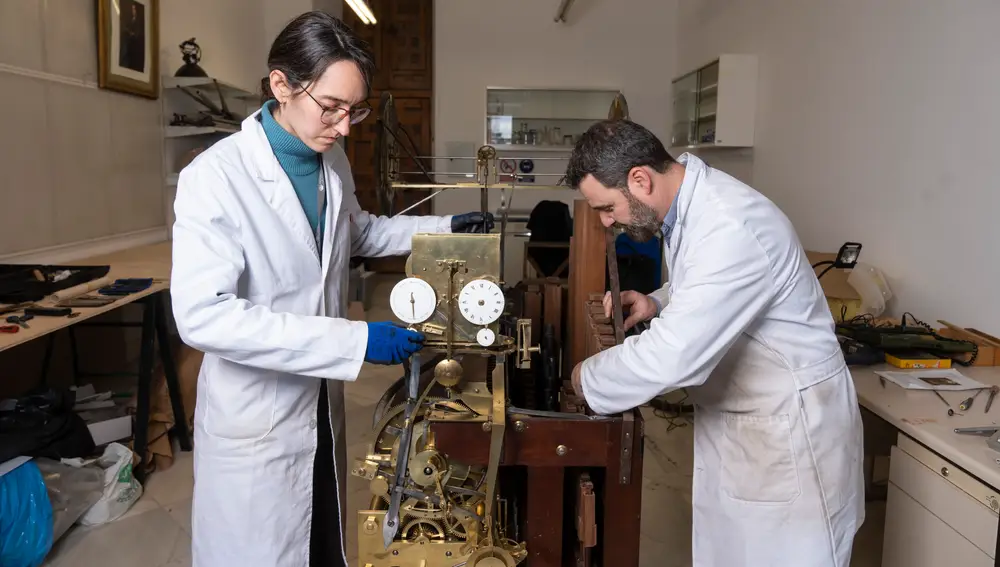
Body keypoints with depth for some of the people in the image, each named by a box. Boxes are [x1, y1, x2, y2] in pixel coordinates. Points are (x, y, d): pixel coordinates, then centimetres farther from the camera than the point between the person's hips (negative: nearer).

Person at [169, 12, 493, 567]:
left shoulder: (333, 160, 1)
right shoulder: (215, 176, -22)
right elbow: (202, 314, -30)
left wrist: (444, 228, 10)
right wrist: (354, 340, -33)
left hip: (322, 401, 6)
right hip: (254, 413, -6)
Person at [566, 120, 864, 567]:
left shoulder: (731, 228, -29)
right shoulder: (687, 202, 1)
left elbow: (673, 357, -32)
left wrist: (587, 379, -16)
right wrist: (657, 303, -1)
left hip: (789, 425, -8)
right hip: (730, 421, 9)